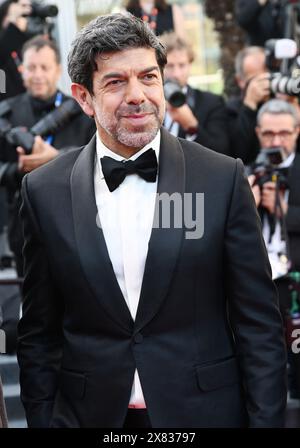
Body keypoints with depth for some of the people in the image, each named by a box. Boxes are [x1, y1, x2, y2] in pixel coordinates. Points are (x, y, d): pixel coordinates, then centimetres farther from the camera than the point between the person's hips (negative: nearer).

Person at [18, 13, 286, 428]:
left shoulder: (223, 178, -5)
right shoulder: (45, 191, -2)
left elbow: (258, 324, -3)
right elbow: (39, 333, 4)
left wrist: (266, 420, -7)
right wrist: (42, 420, 0)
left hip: (203, 410, 0)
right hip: (91, 413, 1)